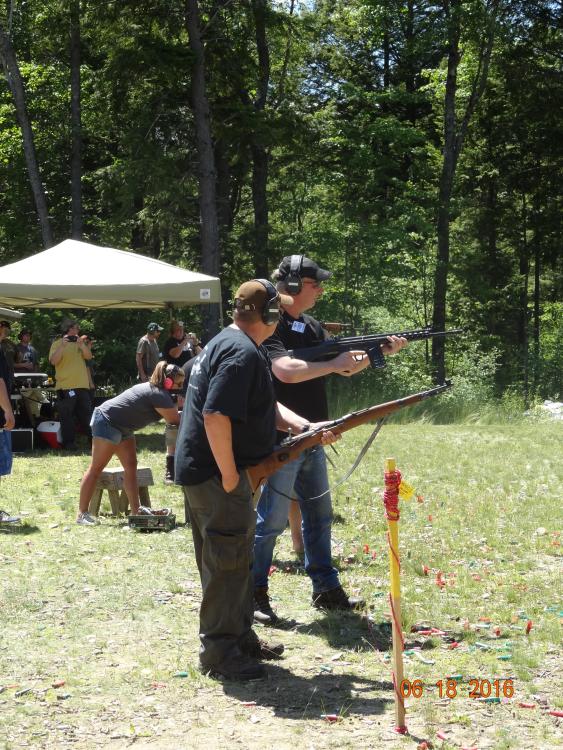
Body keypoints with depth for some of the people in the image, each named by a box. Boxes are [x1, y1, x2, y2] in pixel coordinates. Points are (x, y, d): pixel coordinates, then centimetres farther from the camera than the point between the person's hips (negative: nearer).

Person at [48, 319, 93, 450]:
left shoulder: (79, 342, 15)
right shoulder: (57, 344, -1)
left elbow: (88, 356, 2)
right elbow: (53, 361, -14)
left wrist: (82, 345, -15)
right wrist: (62, 346, -24)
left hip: (83, 385, 5)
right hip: (66, 386, -5)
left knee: (86, 414, 12)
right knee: (66, 416, -4)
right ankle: (68, 443, 0)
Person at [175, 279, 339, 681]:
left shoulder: (236, 345, 14)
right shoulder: (242, 353, -20)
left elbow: (267, 407, 19)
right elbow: (215, 416, -29)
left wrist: (307, 427, 5)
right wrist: (229, 475, -22)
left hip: (209, 472, 11)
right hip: (215, 475, -11)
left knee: (238, 559, 19)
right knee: (227, 562, -2)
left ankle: (241, 638, 30)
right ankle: (219, 652, 7)